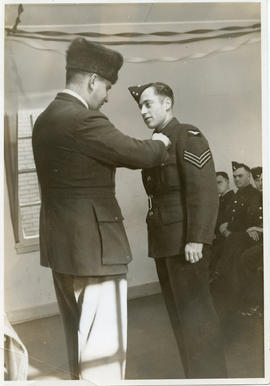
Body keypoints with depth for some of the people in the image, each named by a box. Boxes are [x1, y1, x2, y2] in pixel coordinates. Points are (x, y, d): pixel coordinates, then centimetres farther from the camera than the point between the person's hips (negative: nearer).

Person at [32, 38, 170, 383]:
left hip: (61, 245, 10)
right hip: (93, 246, -10)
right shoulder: (84, 120, -19)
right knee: (103, 348, 2)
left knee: (79, 342, 23)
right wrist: (160, 143, 7)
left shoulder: (45, 119, 10)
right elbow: (138, 154, -15)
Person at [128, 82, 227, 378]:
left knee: (195, 309, -2)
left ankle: (210, 374, 11)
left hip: (184, 238, -8)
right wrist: (155, 237, 8)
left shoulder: (188, 136, -7)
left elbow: (204, 189, -15)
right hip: (163, 240, 8)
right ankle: (193, 373, 25)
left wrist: (196, 238, -20)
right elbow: (157, 192, 12)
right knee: (178, 310, 13)